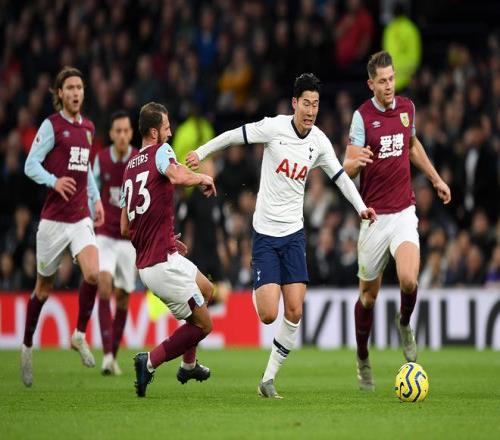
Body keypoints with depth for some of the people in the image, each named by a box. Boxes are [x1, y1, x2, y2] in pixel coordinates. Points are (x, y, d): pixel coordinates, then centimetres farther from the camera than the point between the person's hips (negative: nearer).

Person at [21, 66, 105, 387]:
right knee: (44, 288, 6)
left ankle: (80, 335, 1)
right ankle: (27, 347, 25)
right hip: (53, 218, -4)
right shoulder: (51, 125, -7)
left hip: (81, 217, 4)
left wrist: (96, 198, 16)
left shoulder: (88, 127, 11)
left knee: (93, 274, -18)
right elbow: (31, 165, -13)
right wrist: (54, 181, -31)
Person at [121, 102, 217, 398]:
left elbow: (125, 227, 17)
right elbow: (178, 176, -32)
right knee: (203, 324, 1)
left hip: (145, 261, 9)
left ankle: (189, 365, 38)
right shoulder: (161, 151, -7)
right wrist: (203, 178, -11)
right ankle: (150, 362, -3)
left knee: (207, 289, 31)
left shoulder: (130, 166, 15)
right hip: (164, 263, -9)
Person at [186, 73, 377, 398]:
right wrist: (201, 152, 5)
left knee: (295, 312, -8)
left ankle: (269, 378, 6)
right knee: (268, 315, -13)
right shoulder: (274, 128, -11)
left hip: (294, 232, 4)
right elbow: (235, 135, 0)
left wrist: (361, 207, 0)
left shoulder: (319, 141, 1)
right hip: (265, 233, -4)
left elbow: (340, 175, 11)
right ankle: (259, 292, 26)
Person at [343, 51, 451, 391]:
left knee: (409, 280, -21)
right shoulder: (362, 116, -9)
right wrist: (356, 162, -36)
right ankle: (363, 360, 28)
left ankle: (405, 324, 12)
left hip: (404, 212, 2)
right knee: (369, 294, 7)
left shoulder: (407, 107, 4)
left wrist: (436, 178, 28)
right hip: (374, 215, -2)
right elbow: (347, 170, -14)